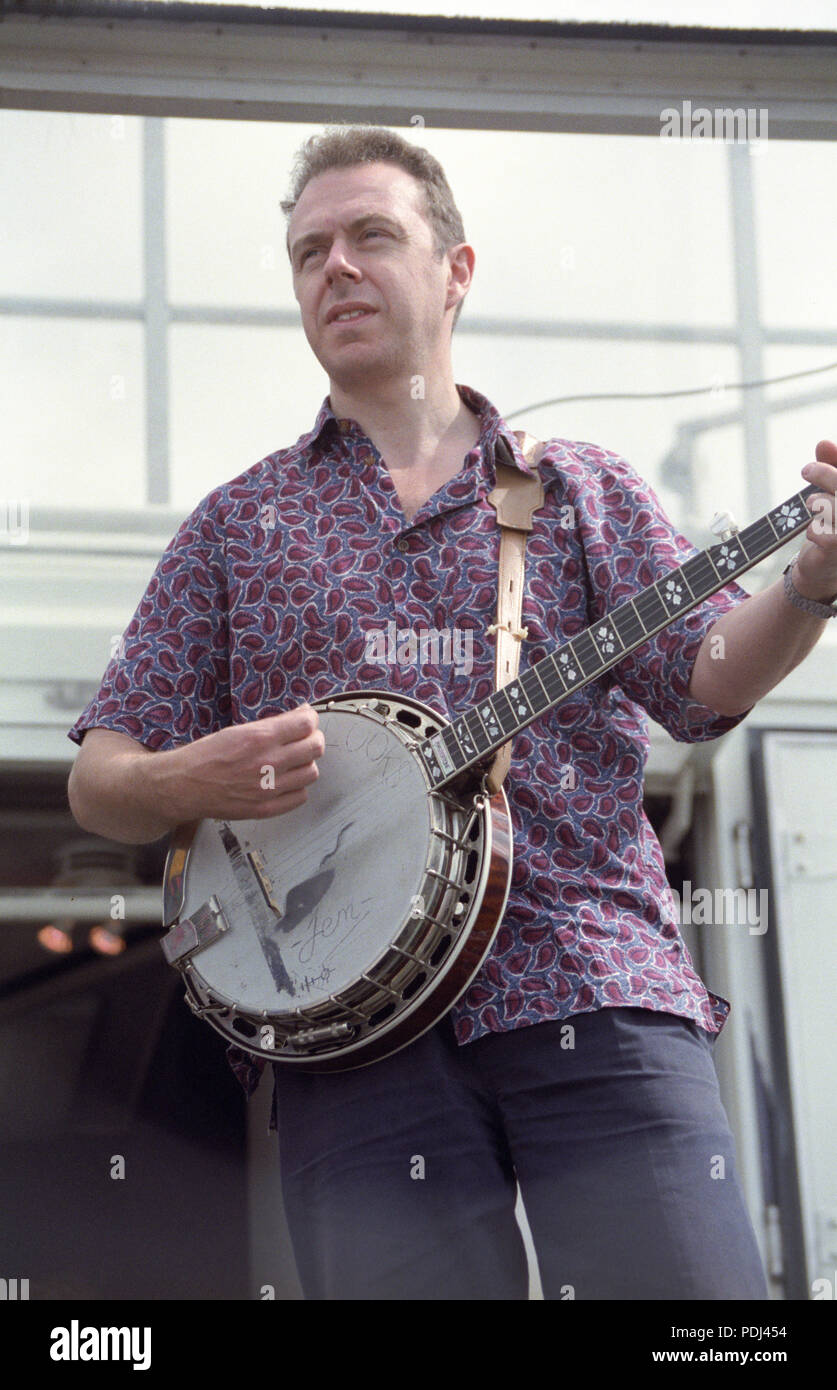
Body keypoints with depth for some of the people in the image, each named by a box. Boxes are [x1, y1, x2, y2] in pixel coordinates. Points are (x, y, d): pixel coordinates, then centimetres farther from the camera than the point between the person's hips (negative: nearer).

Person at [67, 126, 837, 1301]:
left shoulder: (581, 489, 16)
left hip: (596, 996, 0)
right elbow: (97, 784, 15)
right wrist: (190, 783, -8)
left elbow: (709, 676, 1)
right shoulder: (238, 524, 17)